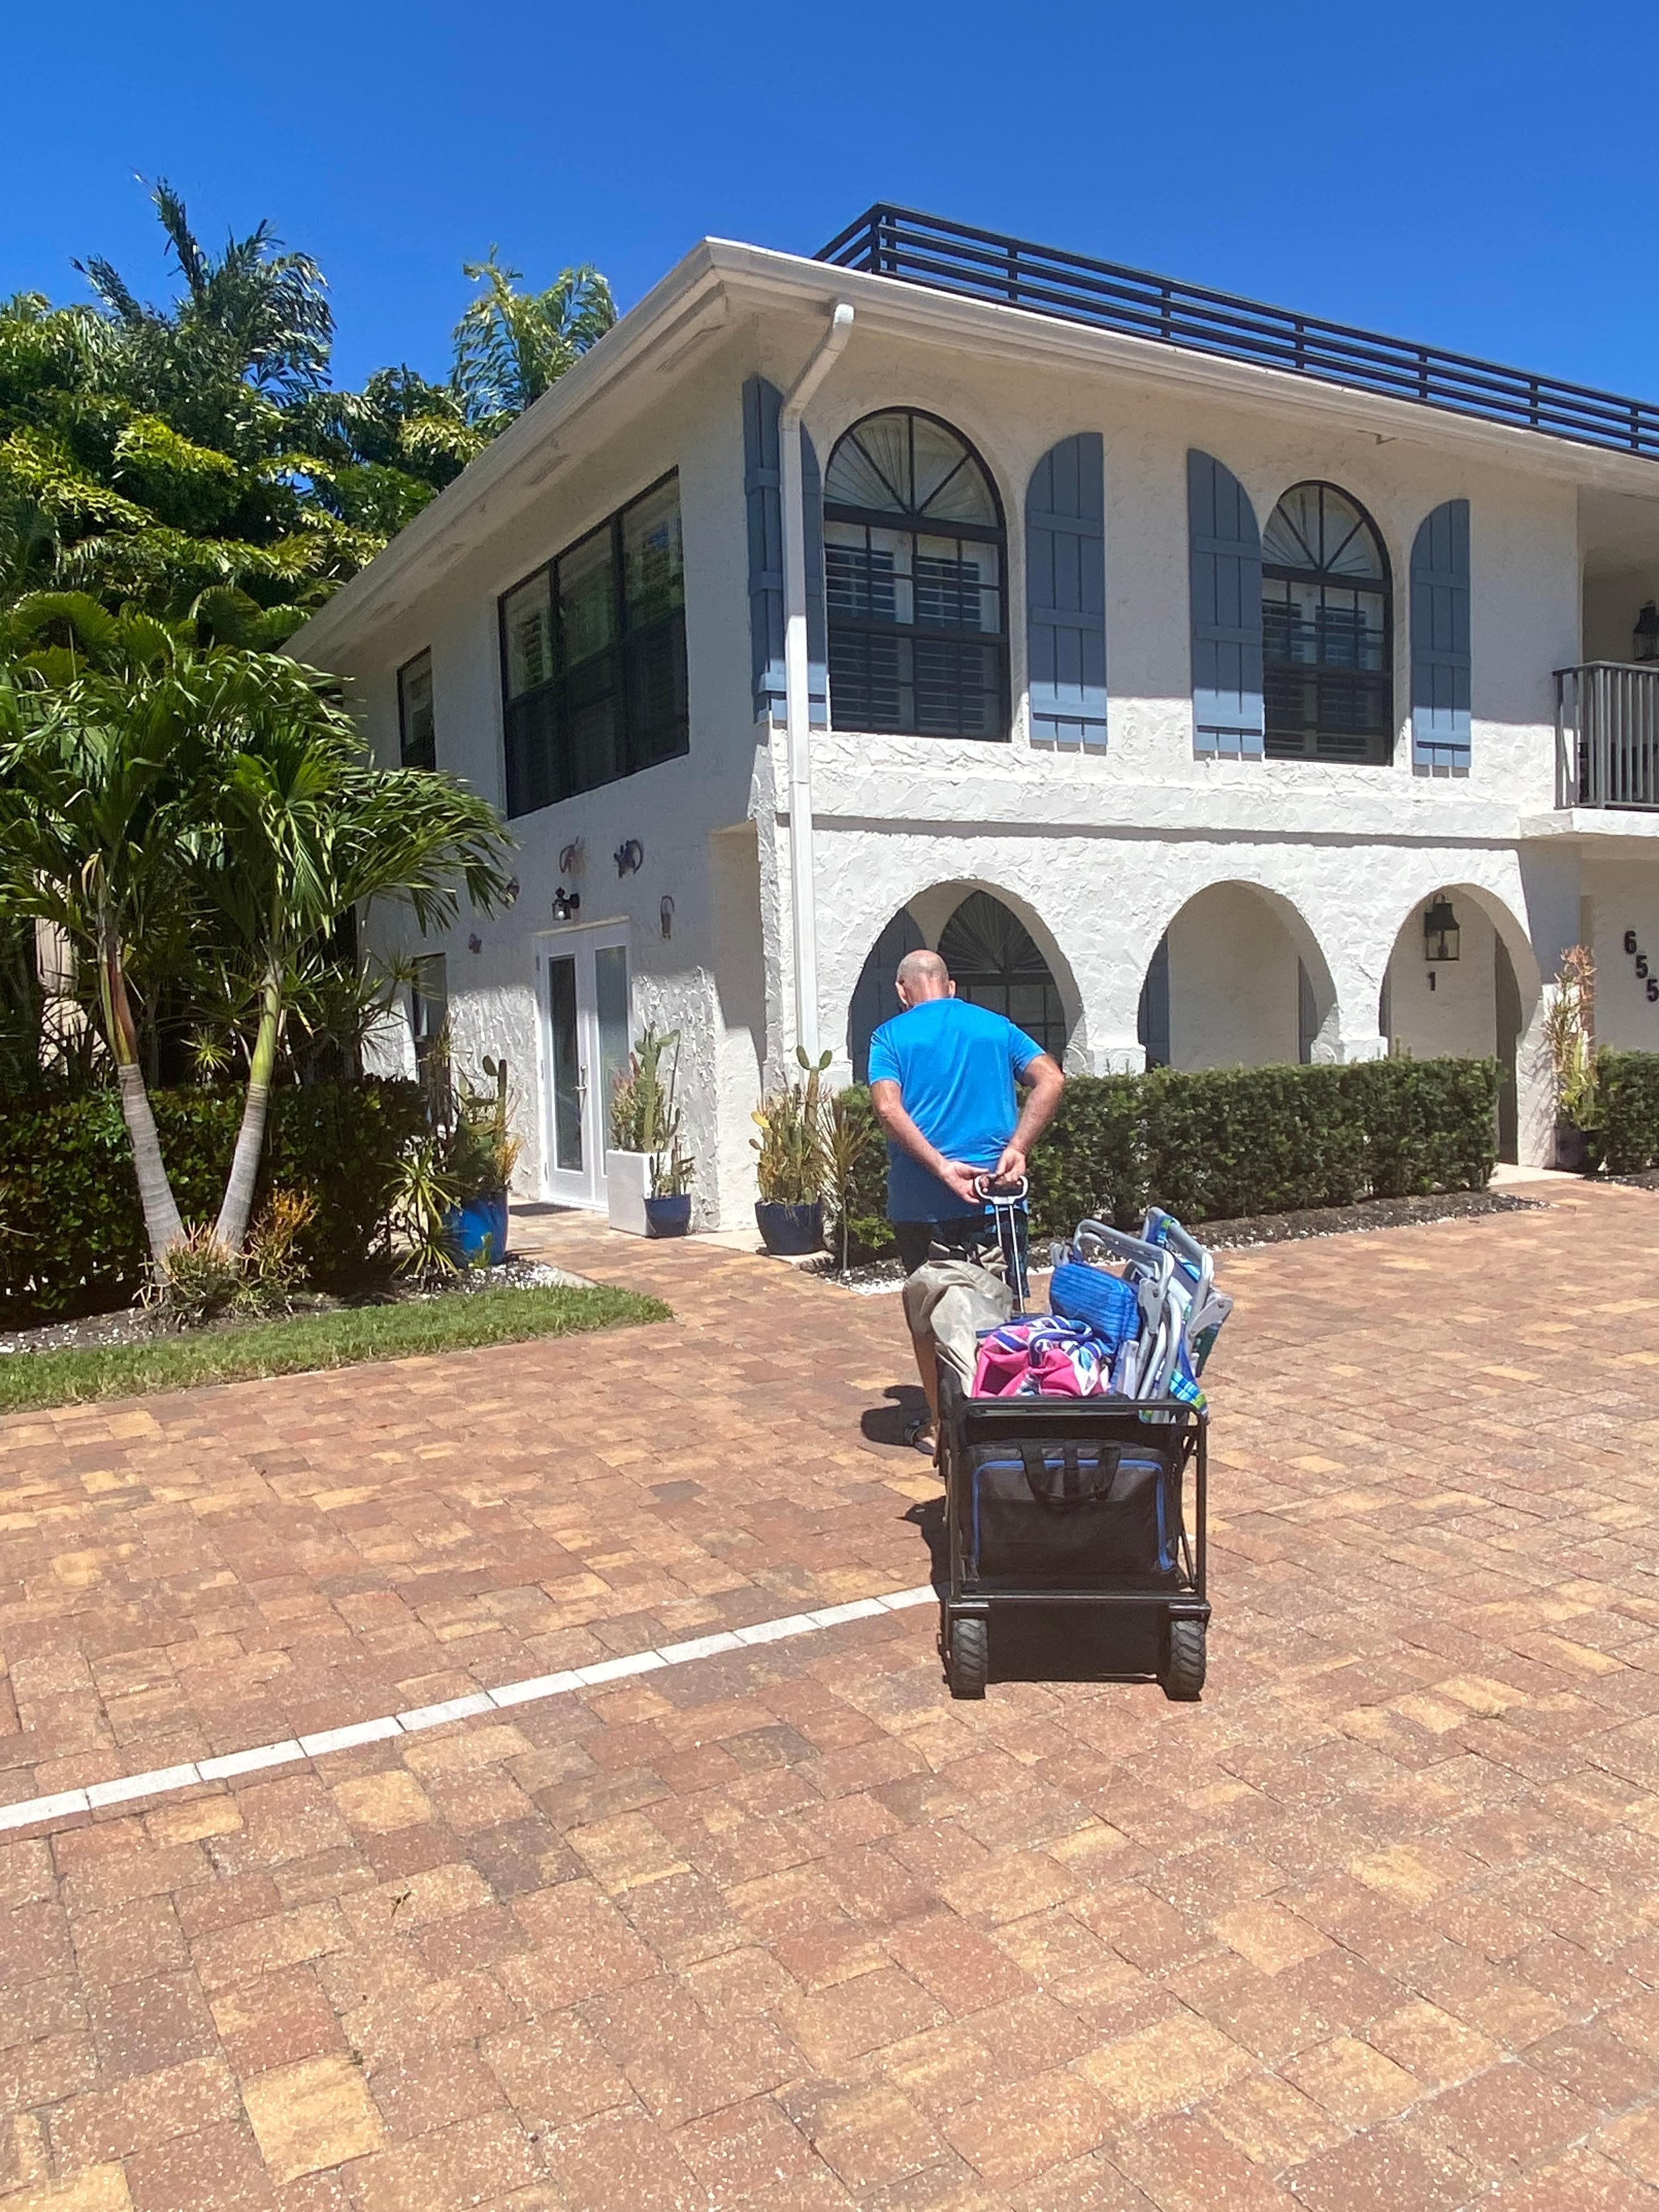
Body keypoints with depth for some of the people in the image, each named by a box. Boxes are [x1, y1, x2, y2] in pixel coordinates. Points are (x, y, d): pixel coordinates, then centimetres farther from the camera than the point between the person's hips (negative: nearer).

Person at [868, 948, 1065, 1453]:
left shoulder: (891, 1036, 2)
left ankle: (940, 1424, 18)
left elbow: (888, 1108, -15)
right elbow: (1051, 1080, -5)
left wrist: (942, 1167, -18)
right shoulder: (996, 1027, 10)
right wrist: (1016, 1148, -13)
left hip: (921, 1201, -2)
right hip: (998, 1193, 2)